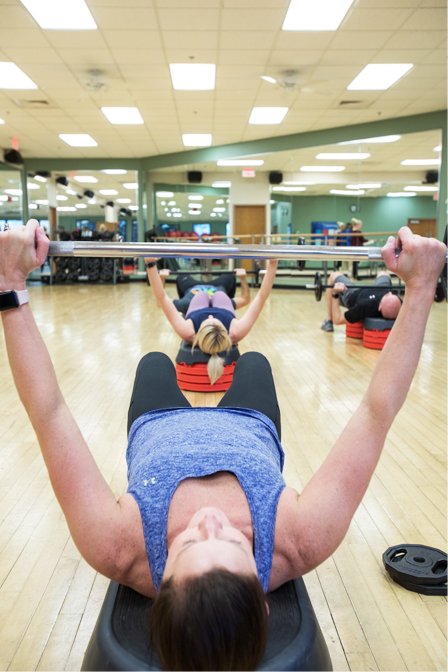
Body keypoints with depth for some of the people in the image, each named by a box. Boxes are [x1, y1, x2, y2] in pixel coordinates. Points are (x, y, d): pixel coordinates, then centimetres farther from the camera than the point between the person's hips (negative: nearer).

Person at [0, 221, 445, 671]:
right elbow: (377, 410, -42)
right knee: (253, 361, 30)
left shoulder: (120, 548, -47)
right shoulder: (297, 544, -46)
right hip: (251, 429, 1)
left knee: (154, 361, 29)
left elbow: (50, 412, -43)